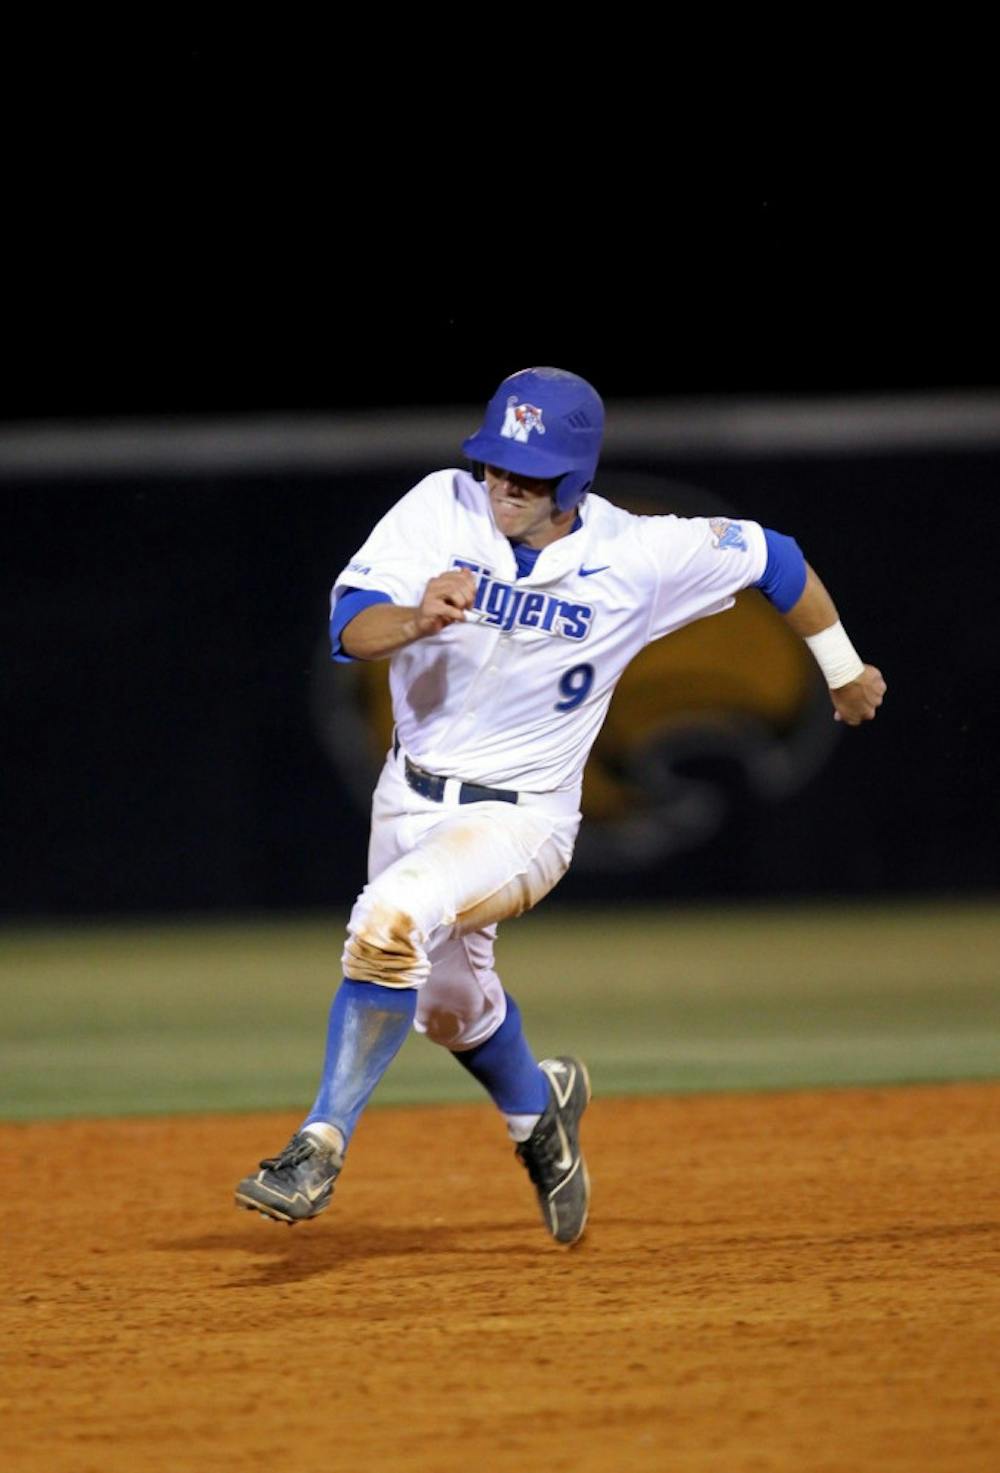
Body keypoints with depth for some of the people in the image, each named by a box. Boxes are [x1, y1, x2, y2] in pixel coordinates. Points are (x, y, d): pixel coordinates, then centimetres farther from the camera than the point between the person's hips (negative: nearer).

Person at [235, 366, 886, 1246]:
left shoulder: (638, 558, -17)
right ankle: (538, 1108, 58)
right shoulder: (439, 510, -13)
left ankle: (324, 1144, -23)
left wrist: (844, 671, 13)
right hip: (410, 800, 5)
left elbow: (773, 557, -1)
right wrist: (419, 618, -46)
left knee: (391, 920, -32)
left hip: (522, 819, -5)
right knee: (449, 1004, 26)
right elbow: (351, 629, -23)